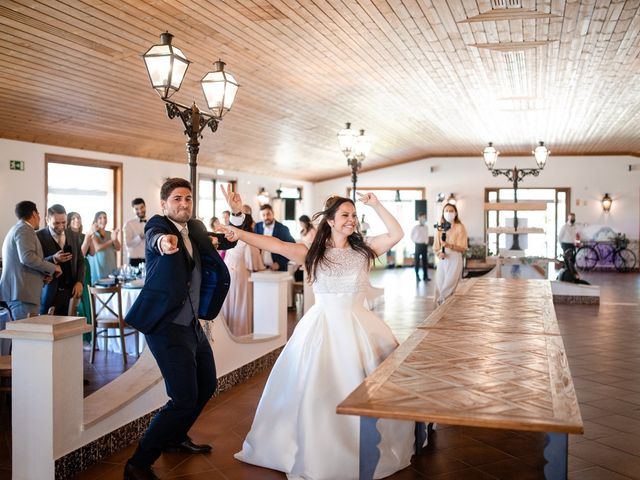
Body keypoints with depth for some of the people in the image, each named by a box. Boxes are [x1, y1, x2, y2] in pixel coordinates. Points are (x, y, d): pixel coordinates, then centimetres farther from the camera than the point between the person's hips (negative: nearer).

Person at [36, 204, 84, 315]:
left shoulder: (74, 236, 11)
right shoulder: (39, 236, -4)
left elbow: (80, 261, 17)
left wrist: (80, 282, 3)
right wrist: (53, 259, -24)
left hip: (70, 292, 4)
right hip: (49, 293, -3)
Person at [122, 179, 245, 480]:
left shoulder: (196, 229, 8)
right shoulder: (157, 224, -12)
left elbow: (227, 241, 17)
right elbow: (155, 237, -35)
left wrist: (237, 214, -3)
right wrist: (164, 241, -60)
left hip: (192, 323, 9)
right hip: (167, 326, -9)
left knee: (207, 385, 22)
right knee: (184, 399, -12)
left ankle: (175, 438, 43)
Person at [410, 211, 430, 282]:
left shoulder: (426, 227, 5)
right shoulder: (415, 228, -5)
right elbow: (411, 236, 6)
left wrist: (427, 242, 5)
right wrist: (415, 242, -1)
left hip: (424, 245, 3)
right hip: (418, 245, -3)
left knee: (425, 261, 5)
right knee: (417, 261, 1)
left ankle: (425, 276, 9)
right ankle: (417, 276, 9)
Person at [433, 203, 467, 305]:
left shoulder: (460, 227, -3)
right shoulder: (440, 228, 9)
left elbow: (463, 248, -6)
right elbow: (435, 248, 11)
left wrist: (449, 245, -20)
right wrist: (439, 253, -11)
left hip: (455, 260, -4)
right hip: (442, 260, 4)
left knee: (450, 285, -9)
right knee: (440, 285, 0)